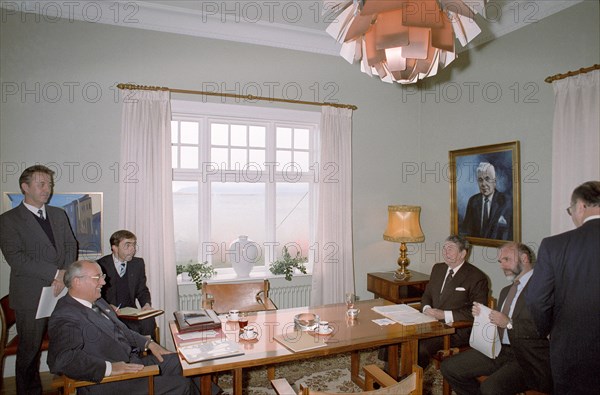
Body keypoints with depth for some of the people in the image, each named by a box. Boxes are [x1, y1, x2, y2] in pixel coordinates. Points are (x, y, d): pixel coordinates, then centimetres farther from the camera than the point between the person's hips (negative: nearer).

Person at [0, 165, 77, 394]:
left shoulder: (59, 215, 14)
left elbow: (71, 245, 9)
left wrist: (63, 276, -7)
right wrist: (56, 272, -16)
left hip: (62, 291, 4)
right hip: (31, 296, -3)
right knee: (29, 351, 8)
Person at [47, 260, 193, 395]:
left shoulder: (97, 302, 13)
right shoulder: (64, 317, -17)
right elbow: (65, 358, -31)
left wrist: (149, 343, 11)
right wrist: (109, 367, -34)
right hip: (109, 383, -10)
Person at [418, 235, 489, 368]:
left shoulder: (477, 277, -7)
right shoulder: (438, 268, 15)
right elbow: (427, 295, 21)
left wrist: (445, 315, -18)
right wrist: (427, 308, -3)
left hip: (457, 331, -6)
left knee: (421, 347, -28)